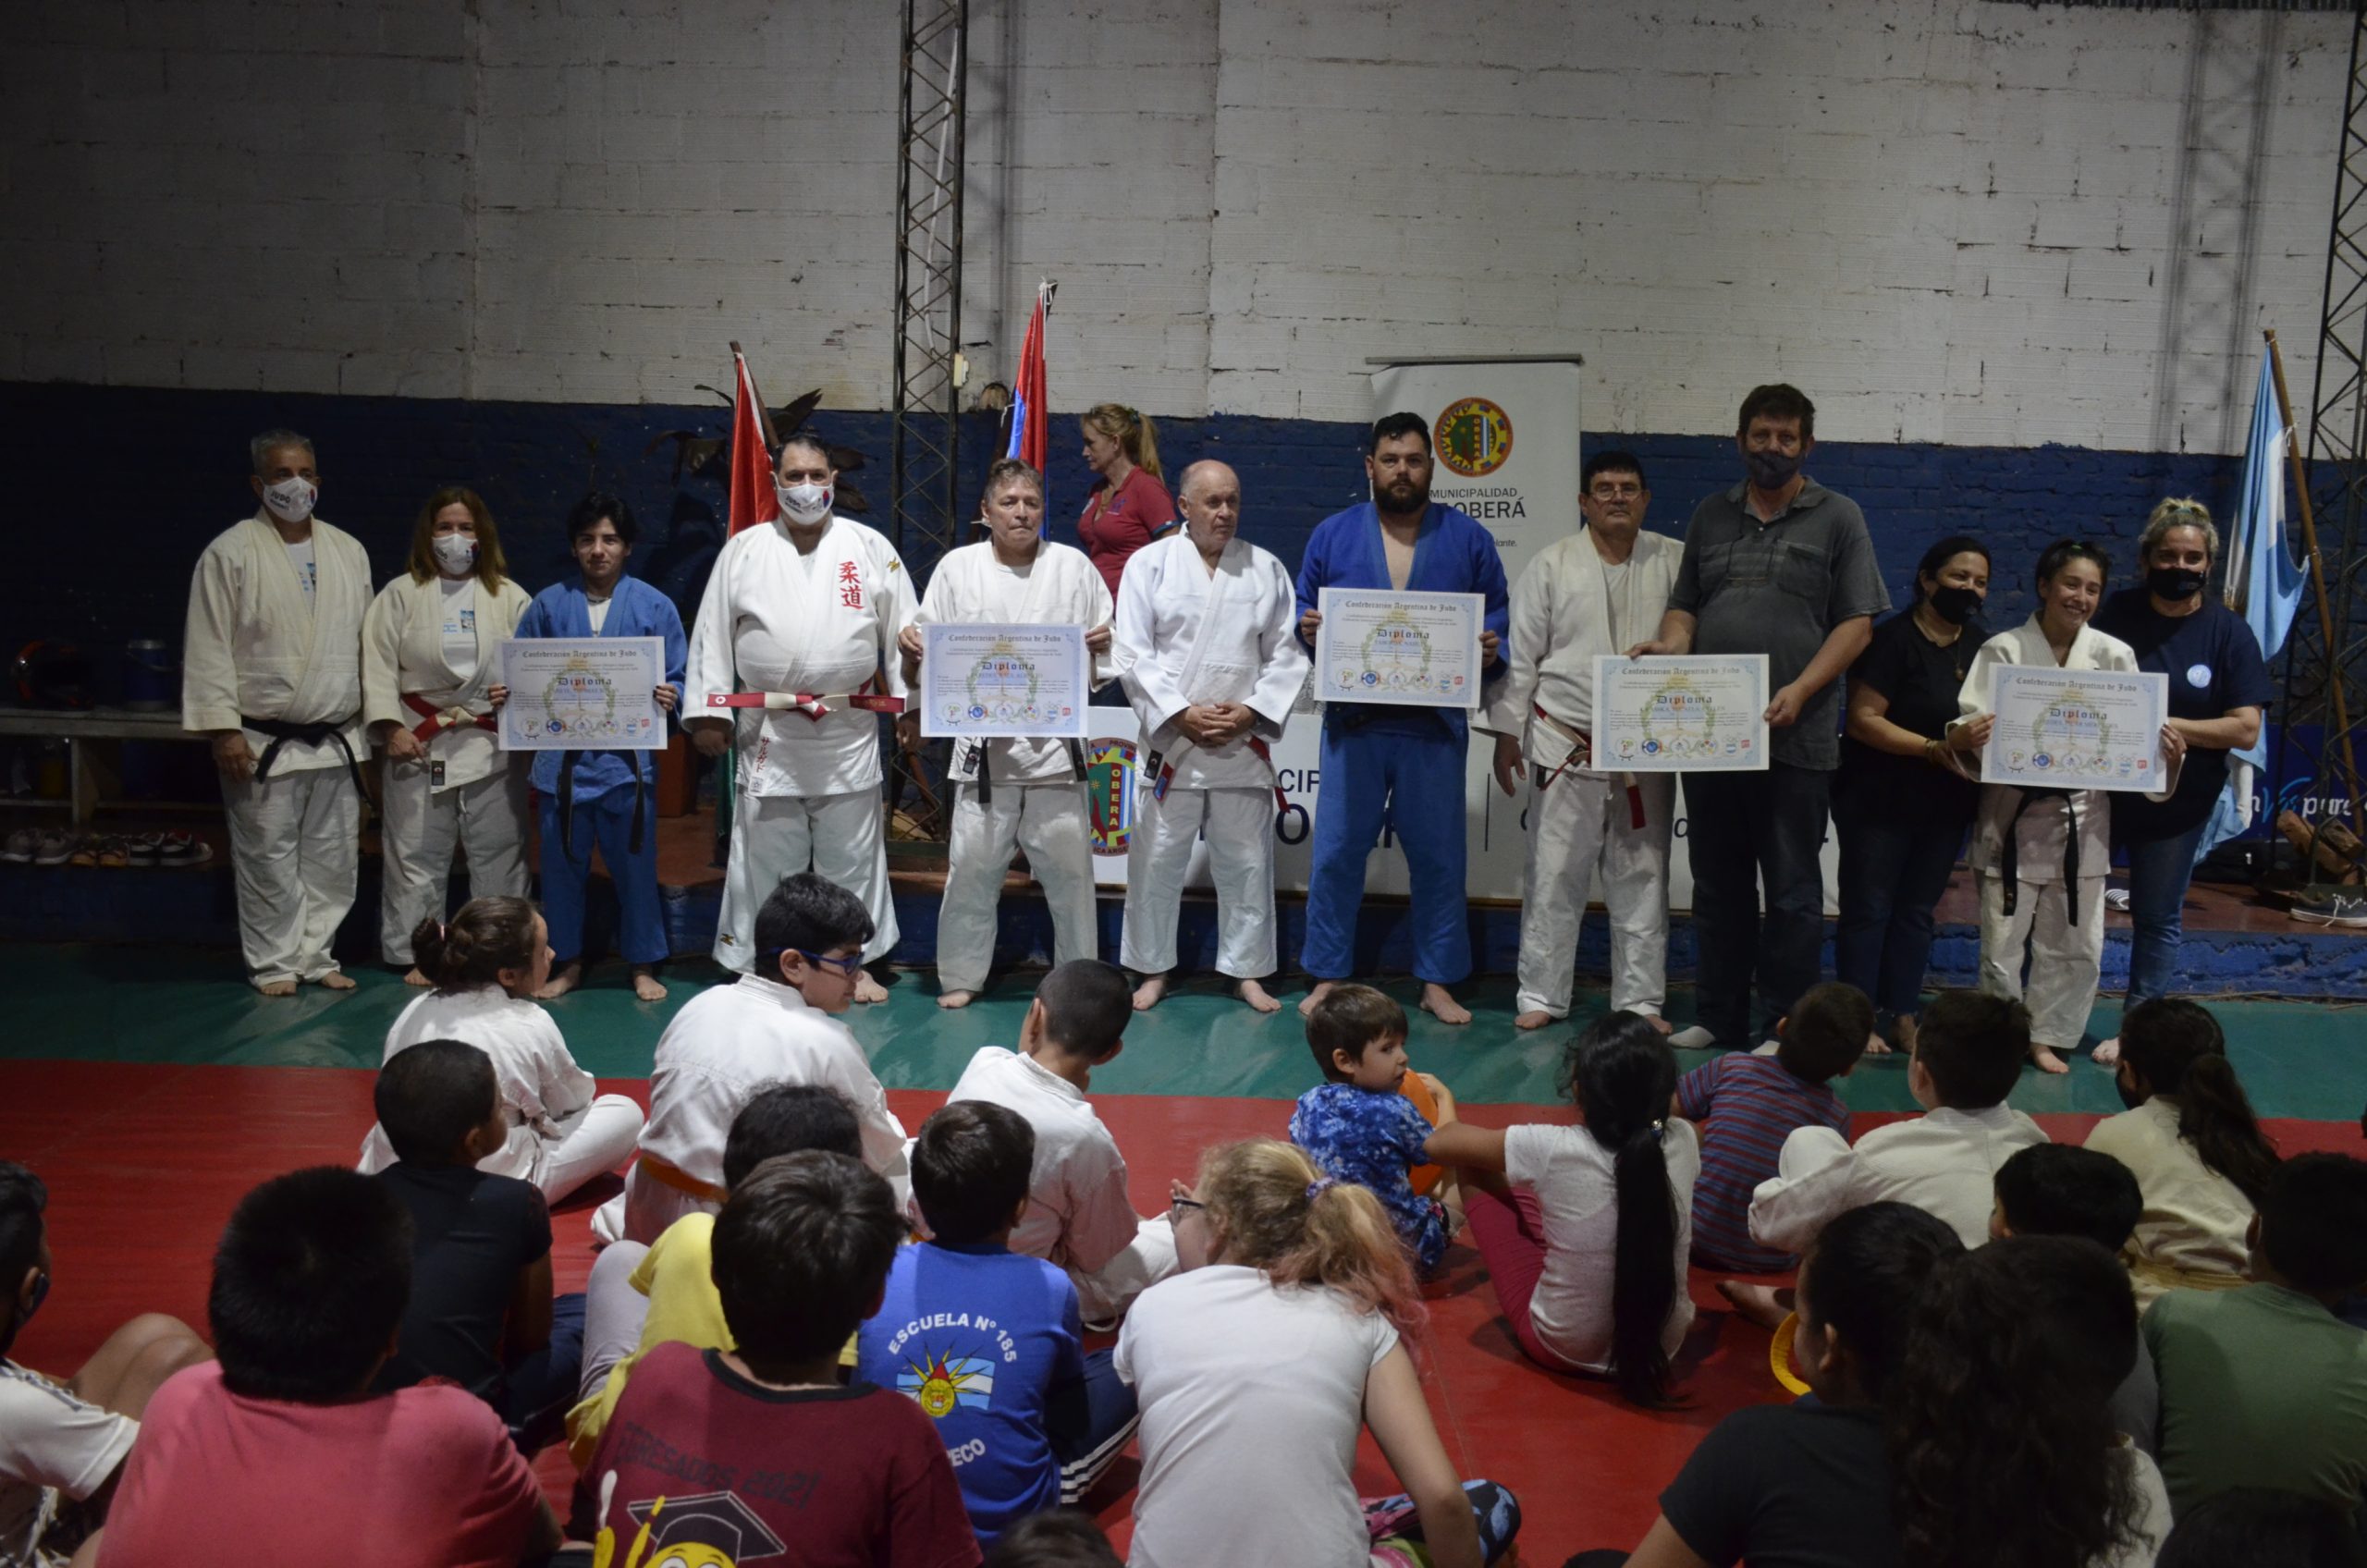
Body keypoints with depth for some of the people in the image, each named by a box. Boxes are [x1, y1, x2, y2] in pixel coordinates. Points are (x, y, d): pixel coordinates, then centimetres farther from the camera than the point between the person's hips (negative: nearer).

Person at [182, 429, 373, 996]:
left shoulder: (349, 552, 9)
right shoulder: (231, 553, -5)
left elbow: (366, 641, 13)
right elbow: (208, 648, -8)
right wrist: (224, 728, -13)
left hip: (336, 740, 5)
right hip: (264, 742, -4)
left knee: (332, 857, 10)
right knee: (268, 859, 2)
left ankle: (315, 954, 23)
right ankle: (274, 963, 15)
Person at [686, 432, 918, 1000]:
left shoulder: (870, 548, 3)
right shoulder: (743, 550, 3)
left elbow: (902, 630, 6)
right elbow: (712, 634, 4)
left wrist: (912, 703, 3)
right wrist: (706, 712, -1)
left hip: (849, 735, 0)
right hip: (768, 735, 0)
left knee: (852, 856, 9)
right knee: (764, 857, 6)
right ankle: (756, 966, 19)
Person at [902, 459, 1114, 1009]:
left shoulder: (1073, 566, 5)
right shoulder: (957, 568, 4)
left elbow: (1105, 665, 9)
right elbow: (926, 667, 6)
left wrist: (1103, 648, -13)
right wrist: (911, 651, -15)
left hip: (1056, 742, 0)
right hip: (983, 744, 0)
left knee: (1068, 866, 6)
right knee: (972, 866, 4)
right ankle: (961, 977, 21)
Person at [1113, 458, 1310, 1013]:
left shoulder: (1267, 570, 6)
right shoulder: (1150, 564, 0)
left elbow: (1286, 655, 5)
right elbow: (1132, 654, -5)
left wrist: (1251, 711, -9)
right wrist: (1181, 713, -13)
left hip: (1245, 742, 2)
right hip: (1171, 740, -1)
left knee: (1246, 862, 8)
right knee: (1157, 861, 5)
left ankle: (1247, 972, 21)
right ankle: (1152, 969, 20)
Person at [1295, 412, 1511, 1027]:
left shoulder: (1468, 539, 6)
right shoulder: (1332, 535, 7)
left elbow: (1498, 621, 10)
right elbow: (1303, 610, 11)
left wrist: (1490, 652, -11)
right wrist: (1308, 627, -11)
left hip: (1435, 725, 0)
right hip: (1354, 722, 0)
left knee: (1438, 856, 6)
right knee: (1336, 853, 2)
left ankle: (1437, 981, 19)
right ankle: (1329, 976, 16)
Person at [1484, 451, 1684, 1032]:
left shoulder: (1675, 562, 5)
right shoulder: (1552, 565, 2)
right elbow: (1520, 654, 2)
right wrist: (1507, 733, -1)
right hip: (1565, 744, -1)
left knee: (1642, 876, 7)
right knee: (1554, 874, 4)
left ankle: (1640, 1001, 18)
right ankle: (1541, 995, 15)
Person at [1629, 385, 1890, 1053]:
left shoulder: (1837, 517, 4)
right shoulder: (1711, 515, 15)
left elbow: (1856, 622, -1)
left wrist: (1800, 690, -14)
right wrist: (1672, 643, -5)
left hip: (1794, 738, -4)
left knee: (1792, 891, 1)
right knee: (1719, 886, 12)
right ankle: (1720, 1019, 22)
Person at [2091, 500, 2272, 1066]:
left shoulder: (2228, 632, -7)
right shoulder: (2115, 612, -3)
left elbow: (2245, 729, -11)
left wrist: (2171, 727, -22)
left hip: (2177, 801, -1)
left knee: (2157, 920, 11)